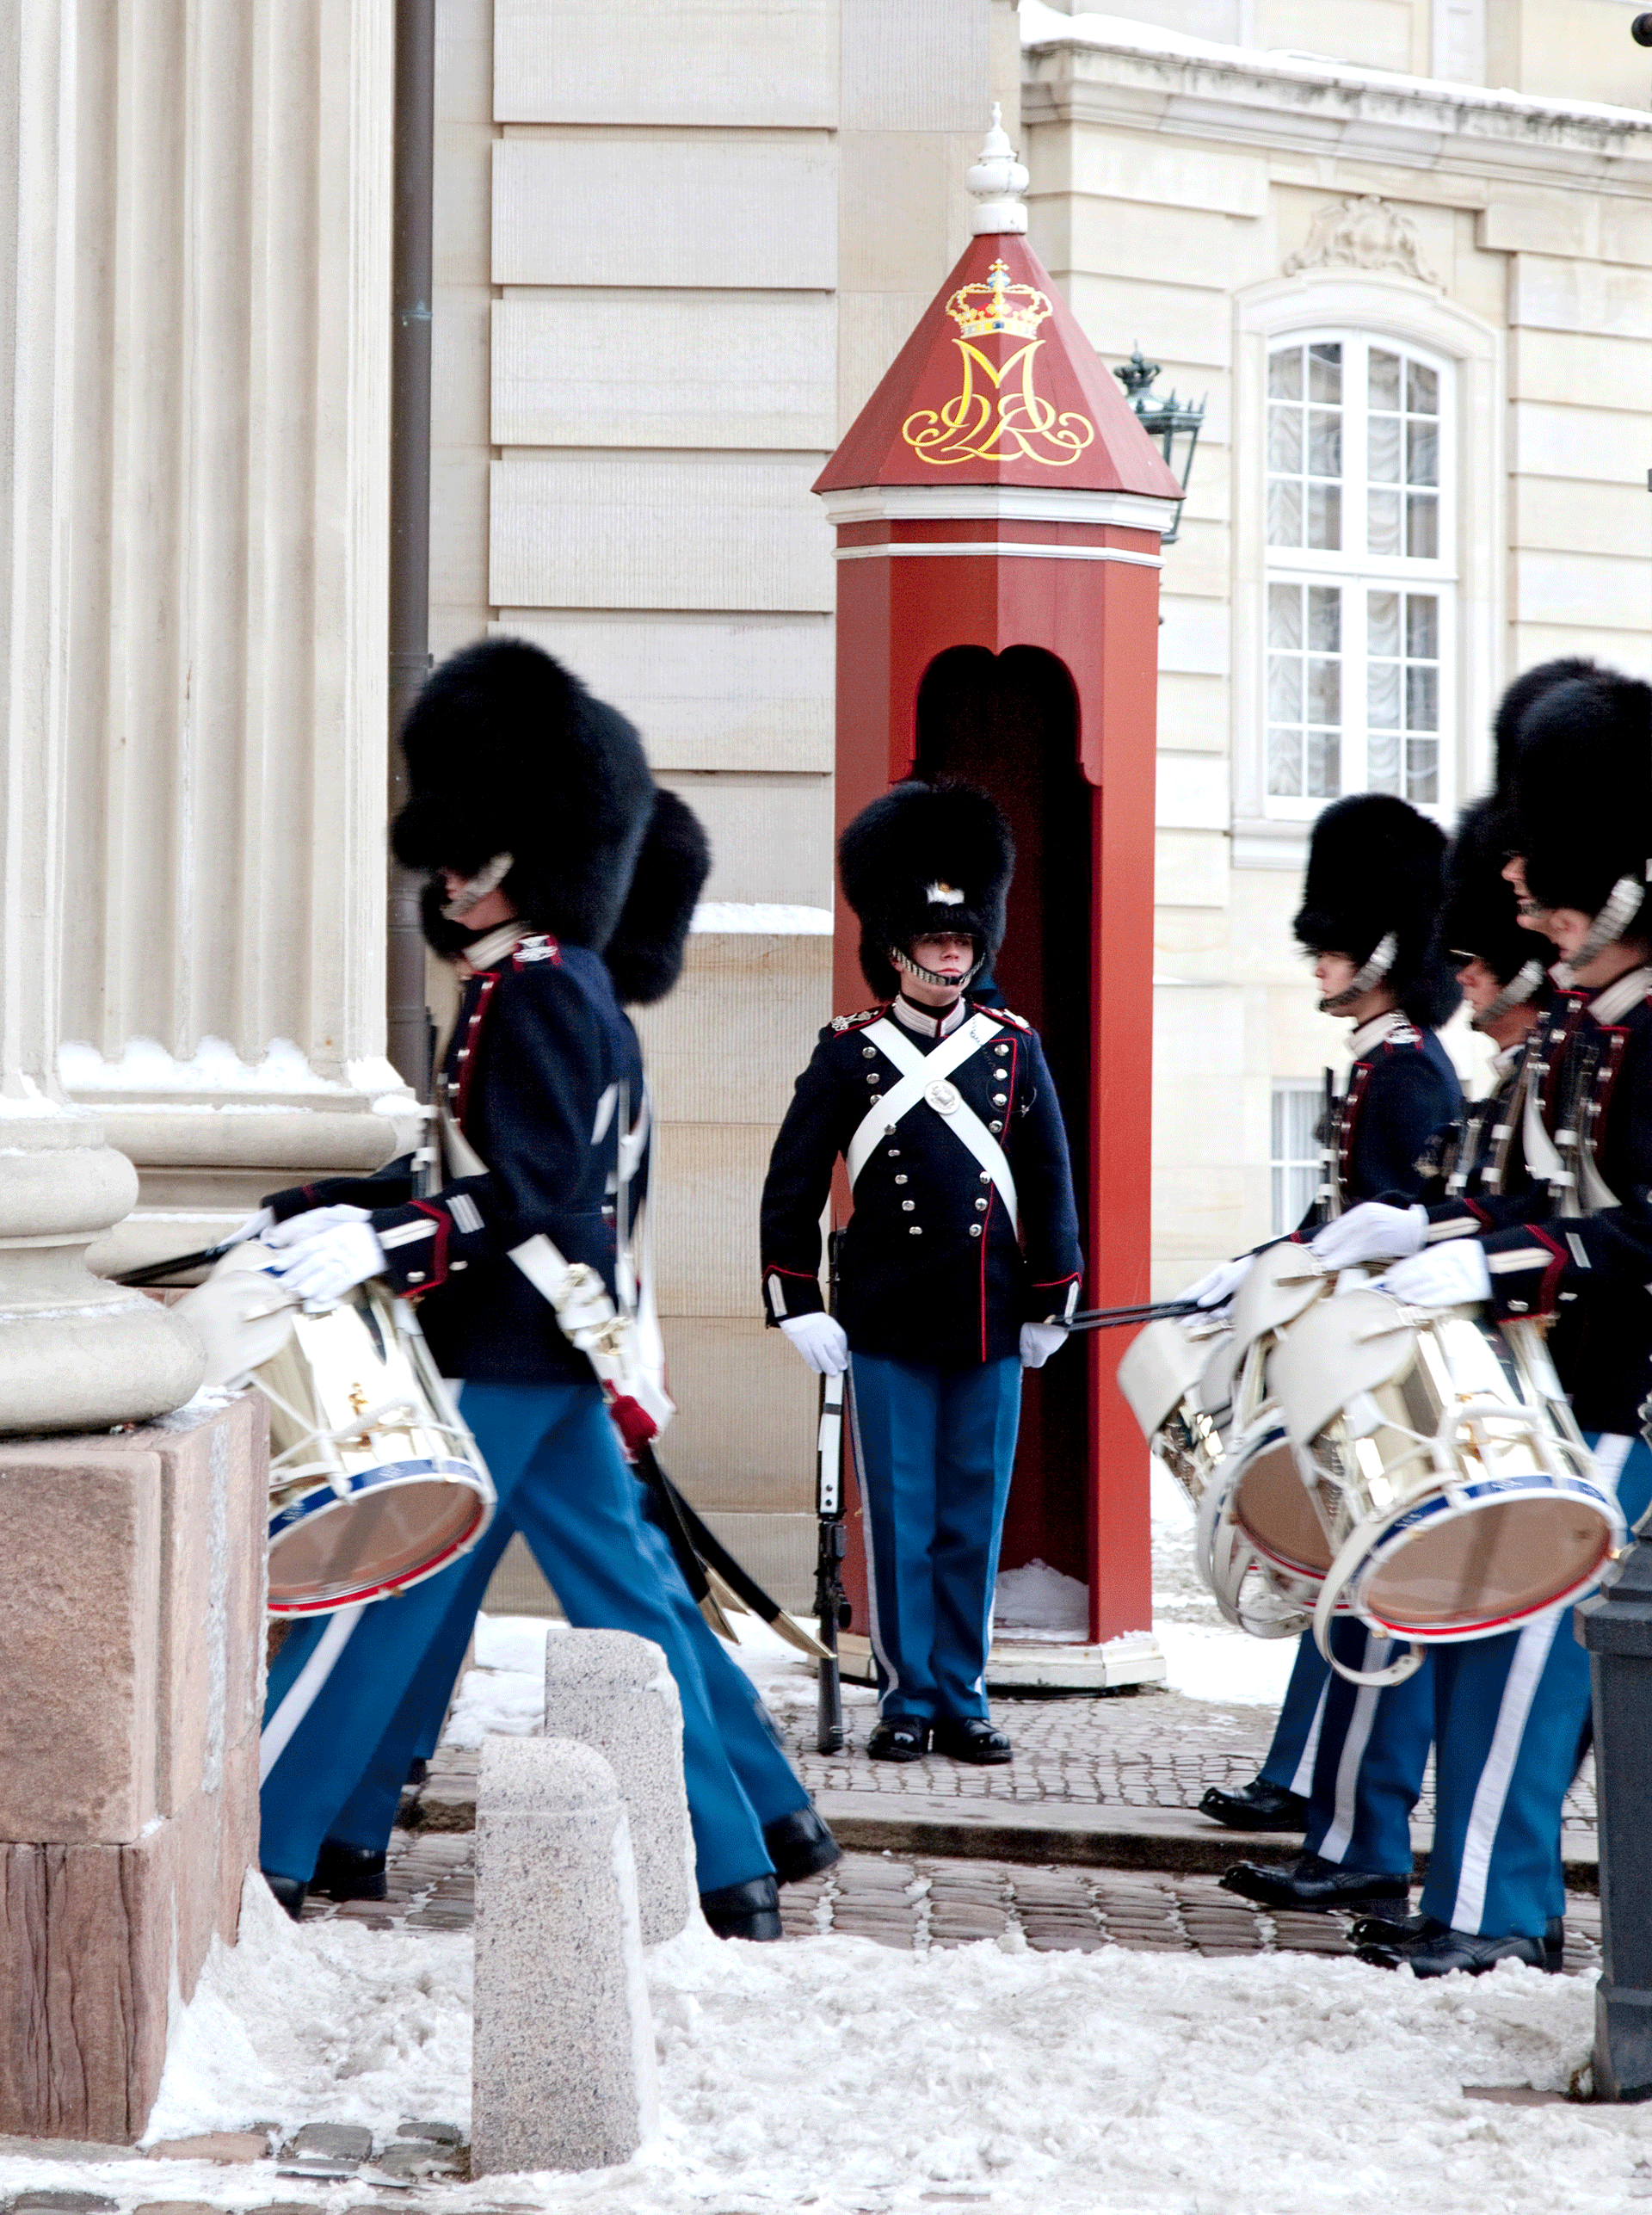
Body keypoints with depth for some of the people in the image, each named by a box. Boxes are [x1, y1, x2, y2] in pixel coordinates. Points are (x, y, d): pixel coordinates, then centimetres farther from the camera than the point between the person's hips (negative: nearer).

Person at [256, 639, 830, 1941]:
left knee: (377, 1584, -4)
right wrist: (328, 1209, 18)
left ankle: (257, 1853, 2)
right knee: (627, 1598, 10)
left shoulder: (533, 991, -15)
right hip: (558, 1344, 10)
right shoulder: (569, 987, 15)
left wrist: (381, 1248, -32)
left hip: (502, 1353, -10)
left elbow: (528, 1192, -23)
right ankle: (739, 1868, 12)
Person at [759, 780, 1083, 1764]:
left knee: (974, 1524, 6)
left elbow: (1050, 1183, 11)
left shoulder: (1016, 1047, 7)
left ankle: (964, 1698, 13)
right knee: (901, 1523, 2)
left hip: (990, 1326, 2)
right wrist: (798, 1307, -2)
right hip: (888, 1323, -2)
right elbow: (793, 1186, 3)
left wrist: (1051, 1303, 9)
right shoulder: (849, 1053, 0)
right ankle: (908, 1701, 9)